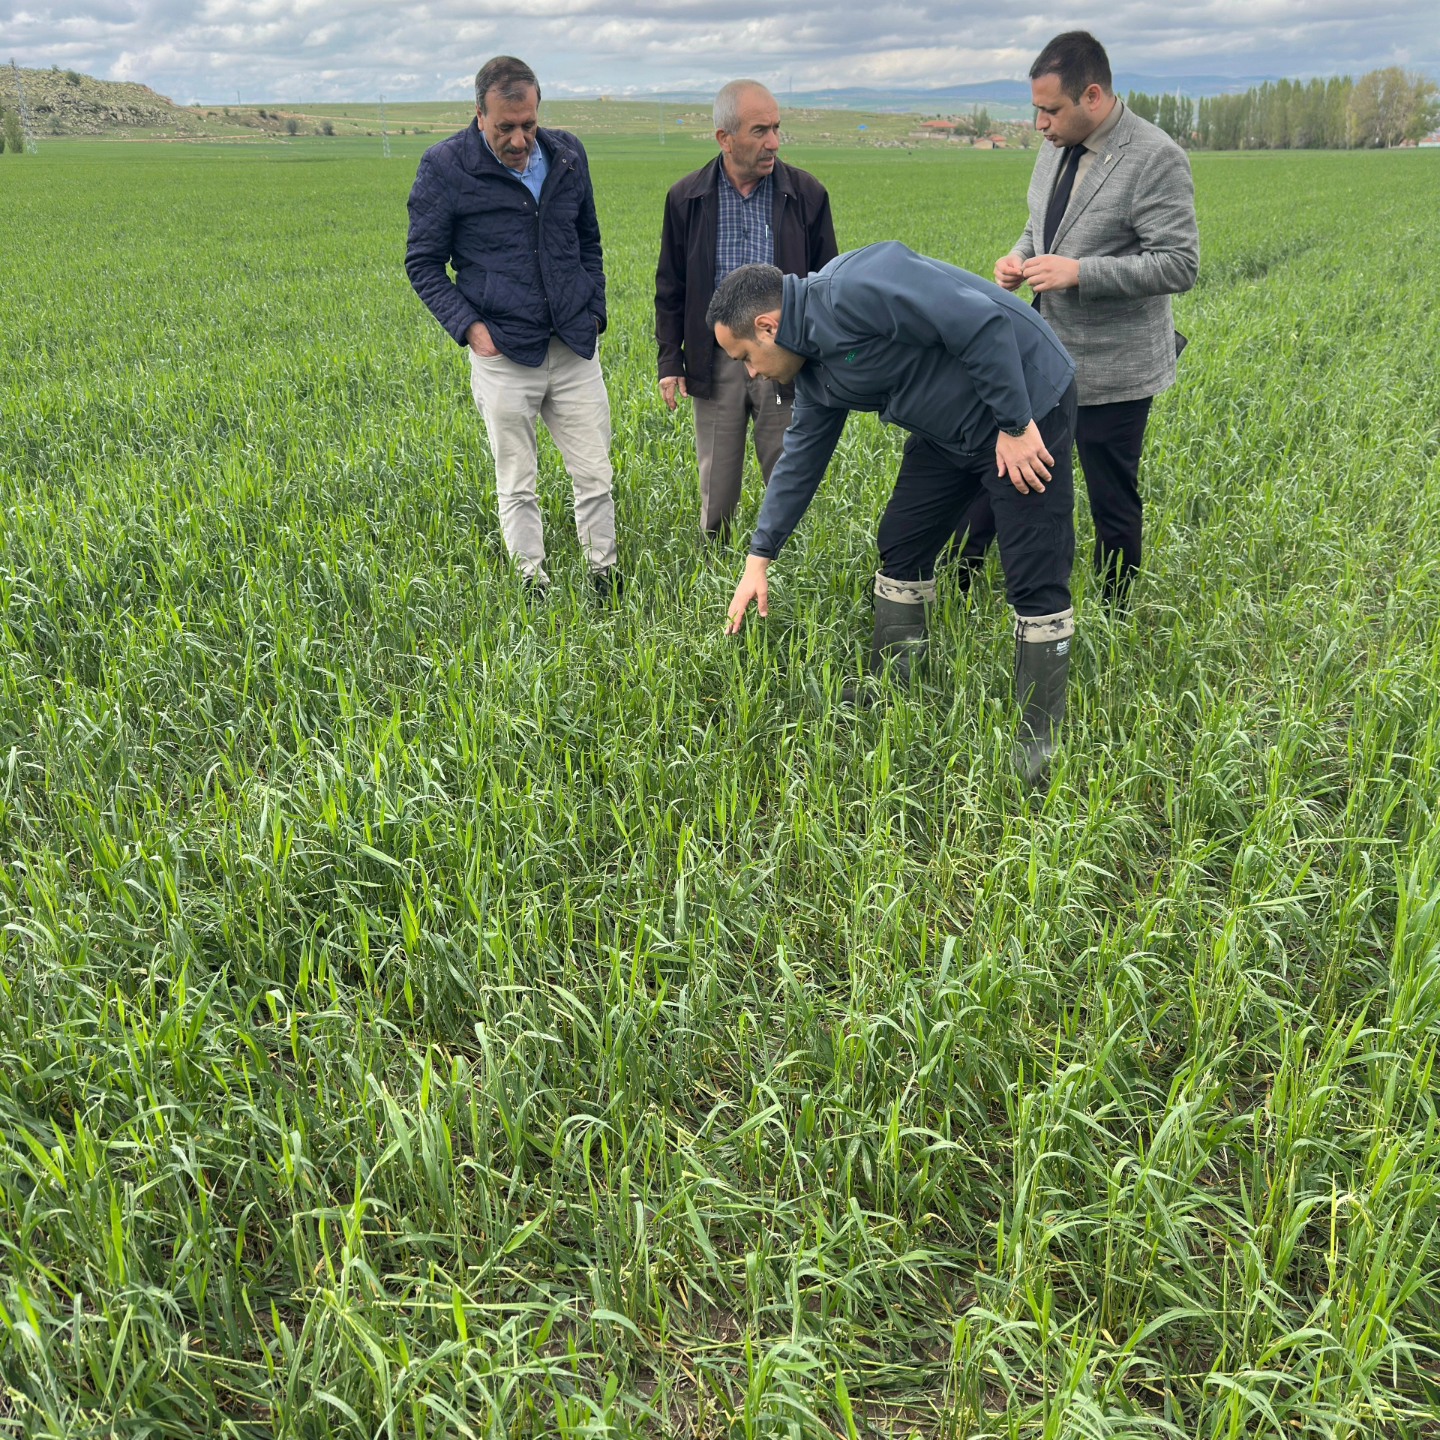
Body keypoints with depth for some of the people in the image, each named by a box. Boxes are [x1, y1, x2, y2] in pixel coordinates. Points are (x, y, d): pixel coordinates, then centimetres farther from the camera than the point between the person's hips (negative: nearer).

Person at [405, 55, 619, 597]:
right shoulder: (445, 166, -6)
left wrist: (594, 313, 8)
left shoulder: (568, 155, 7)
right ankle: (533, 586, 18)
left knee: (595, 475, 8)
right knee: (516, 486, 6)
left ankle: (605, 578, 23)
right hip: (503, 354, -3)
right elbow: (423, 263, 0)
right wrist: (468, 326, -11)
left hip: (575, 349, 3)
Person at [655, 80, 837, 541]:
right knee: (717, 486, 9)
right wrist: (670, 361, 4)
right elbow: (670, 288, 8)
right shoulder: (686, 198, 1)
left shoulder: (807, 194, 0)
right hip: (715, 362, 1)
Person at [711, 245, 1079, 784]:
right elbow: (800, 458, 14)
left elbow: (982, 322, -29)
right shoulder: (815, 367, 5)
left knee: (1036, 583, -7)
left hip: (1025, 407, -9)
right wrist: (758, 559, 16)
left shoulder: (851, 292, -26)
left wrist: (1016, 425, -23)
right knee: (900, 547, 12)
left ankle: (1040, 740, 3)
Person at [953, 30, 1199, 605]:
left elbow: (1179, 266, -20)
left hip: (1111, 370, -7)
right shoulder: (1056, 148, 6)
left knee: (1112, 505, 6)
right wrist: (1018, 256, -1)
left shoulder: (1156, 159, -17)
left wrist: (1078, 272, -25)